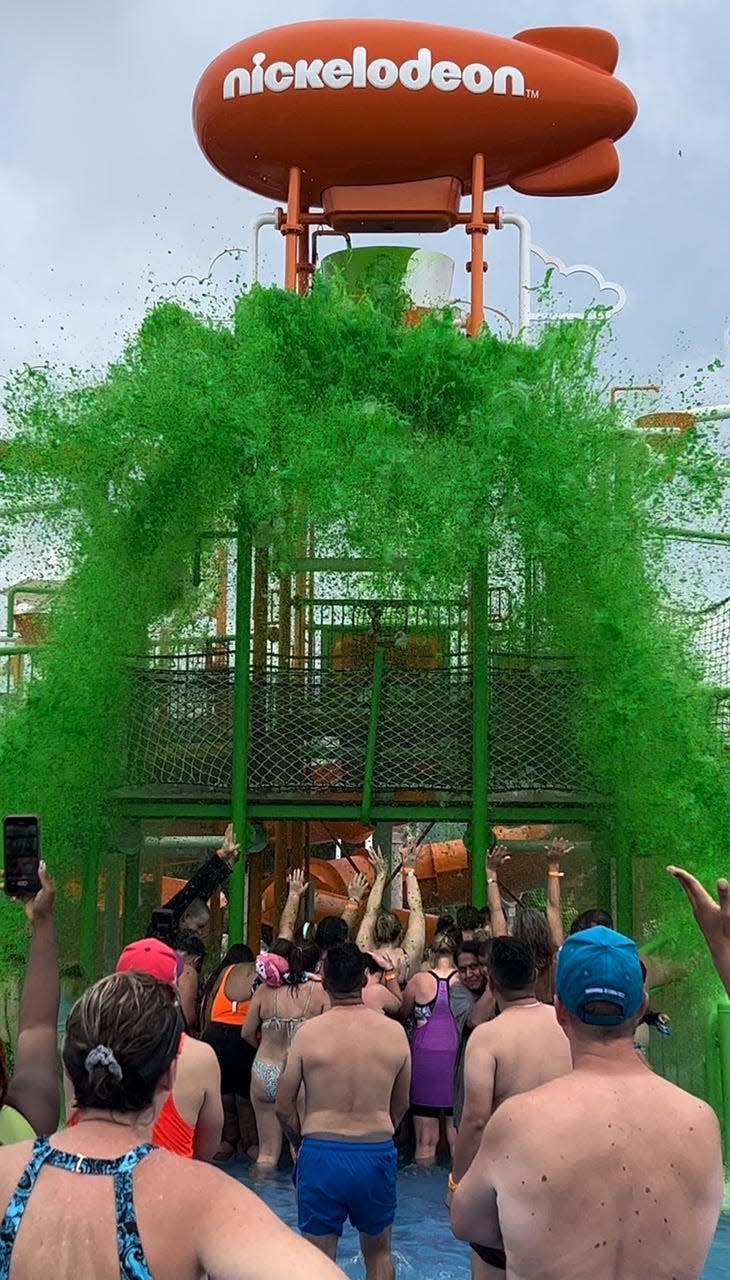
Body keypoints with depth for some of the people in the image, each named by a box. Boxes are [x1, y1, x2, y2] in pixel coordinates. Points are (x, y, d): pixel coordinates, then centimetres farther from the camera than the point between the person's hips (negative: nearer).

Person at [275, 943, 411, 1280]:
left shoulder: (309, 1033, -8)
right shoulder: (394, 1032, -3)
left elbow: (284, 1106, -1)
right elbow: (400, 1106, 9)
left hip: (320, 1154, -2)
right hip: (377, 1153, 2)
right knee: (379, 1253, 20)